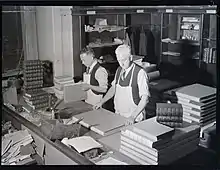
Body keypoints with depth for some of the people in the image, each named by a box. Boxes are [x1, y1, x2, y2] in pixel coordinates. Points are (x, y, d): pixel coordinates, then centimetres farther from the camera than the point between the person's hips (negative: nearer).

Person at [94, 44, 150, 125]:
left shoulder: (140, 73, -17)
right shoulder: (119, 70, 4)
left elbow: (145, 98, -19)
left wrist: (133, 117, -26)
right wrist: (101, 102, 9)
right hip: (118, 115, 6)